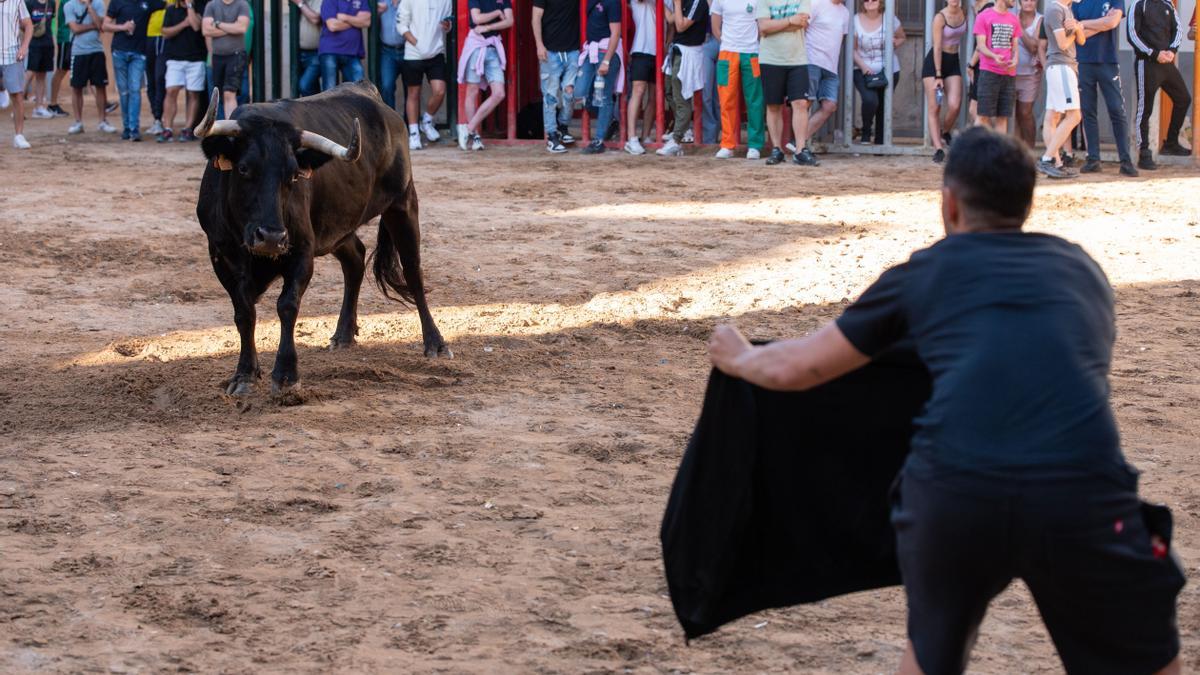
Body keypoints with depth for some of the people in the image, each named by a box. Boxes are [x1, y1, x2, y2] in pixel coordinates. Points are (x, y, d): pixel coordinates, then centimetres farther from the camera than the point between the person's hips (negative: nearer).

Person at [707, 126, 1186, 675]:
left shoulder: (925, 272, 21)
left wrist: (738, 359, 50)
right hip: (1082, 491, 0)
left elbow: (793, 369, 27)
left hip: (950, 491, 0)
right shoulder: (1081, 268, 27)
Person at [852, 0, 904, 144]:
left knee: (883, 107, 5)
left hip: (888, 71, 2)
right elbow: (852, 49, -3)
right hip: (864, 71, -2)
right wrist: (863, 66, -18)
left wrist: (895, 43, -9)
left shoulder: (890, 19, -1)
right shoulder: (856, 20, -5)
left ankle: (879, 142, 18)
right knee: (870, 100, -25)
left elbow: (902, 38, 15)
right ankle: (866, 131, 0)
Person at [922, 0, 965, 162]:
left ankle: (944, 133, 16)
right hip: (934, 63, -4)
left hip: (954, 63, 4)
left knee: (955, 105, -12)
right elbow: (937, 47, -16)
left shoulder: (964, 14, 1)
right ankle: (938, 148, -5)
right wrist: (938, 76, -19)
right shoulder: (940, 18, -14)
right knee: (934, 108, -4)